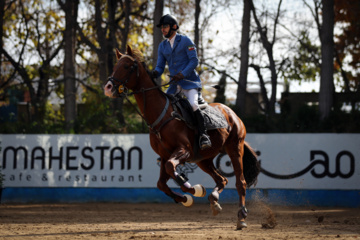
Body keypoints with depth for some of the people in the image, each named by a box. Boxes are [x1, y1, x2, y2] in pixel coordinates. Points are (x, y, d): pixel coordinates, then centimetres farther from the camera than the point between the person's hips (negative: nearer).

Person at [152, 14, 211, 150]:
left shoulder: (185, 41, -4)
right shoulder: (162, 46, 12)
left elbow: (194, 61, -9)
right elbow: (160, 66, 10)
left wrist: (182, 74, -21)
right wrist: (155, 73, -14)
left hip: (189, 80, -6)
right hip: (174, 83, 6)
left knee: (193, 104, -27)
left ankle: (203, 135, -24)